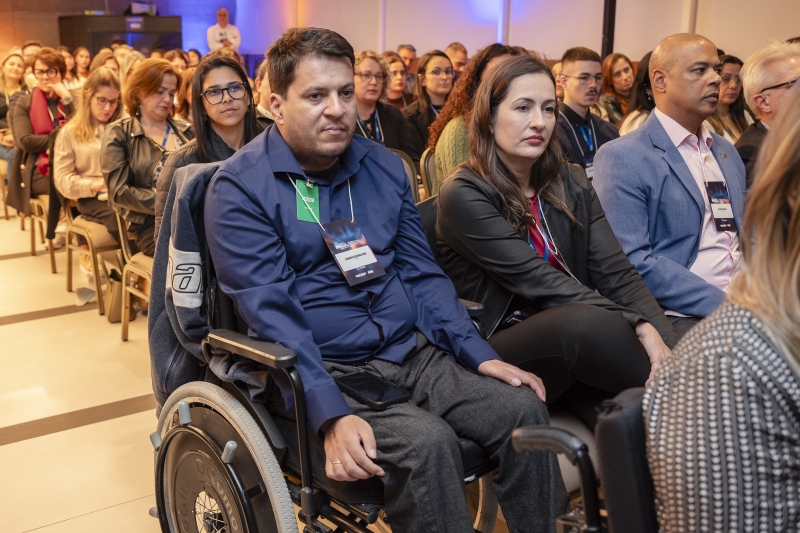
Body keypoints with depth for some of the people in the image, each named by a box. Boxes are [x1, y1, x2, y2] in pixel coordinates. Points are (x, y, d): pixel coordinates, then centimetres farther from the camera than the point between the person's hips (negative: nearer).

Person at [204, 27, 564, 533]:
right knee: (427, 441, -30)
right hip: (321, 369, -5)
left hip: (411, 353, 6)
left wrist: (479, 354, -1)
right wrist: (331, 415, -26)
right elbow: (271, 312, -15)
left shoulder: (384, 167, 10)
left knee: (524, 410, -14)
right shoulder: (240, 186, -7)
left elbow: (421, 273, 12)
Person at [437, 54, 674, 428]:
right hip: (496, 349, -4)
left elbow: (615, 272, 0)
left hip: (574, 337, 5)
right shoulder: (463, 195, -8)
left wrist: (655, 331, -19)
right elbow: (538, 282, -17)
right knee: (587, 322, -33)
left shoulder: (570, 183, 11)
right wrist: (635, 323, -25)